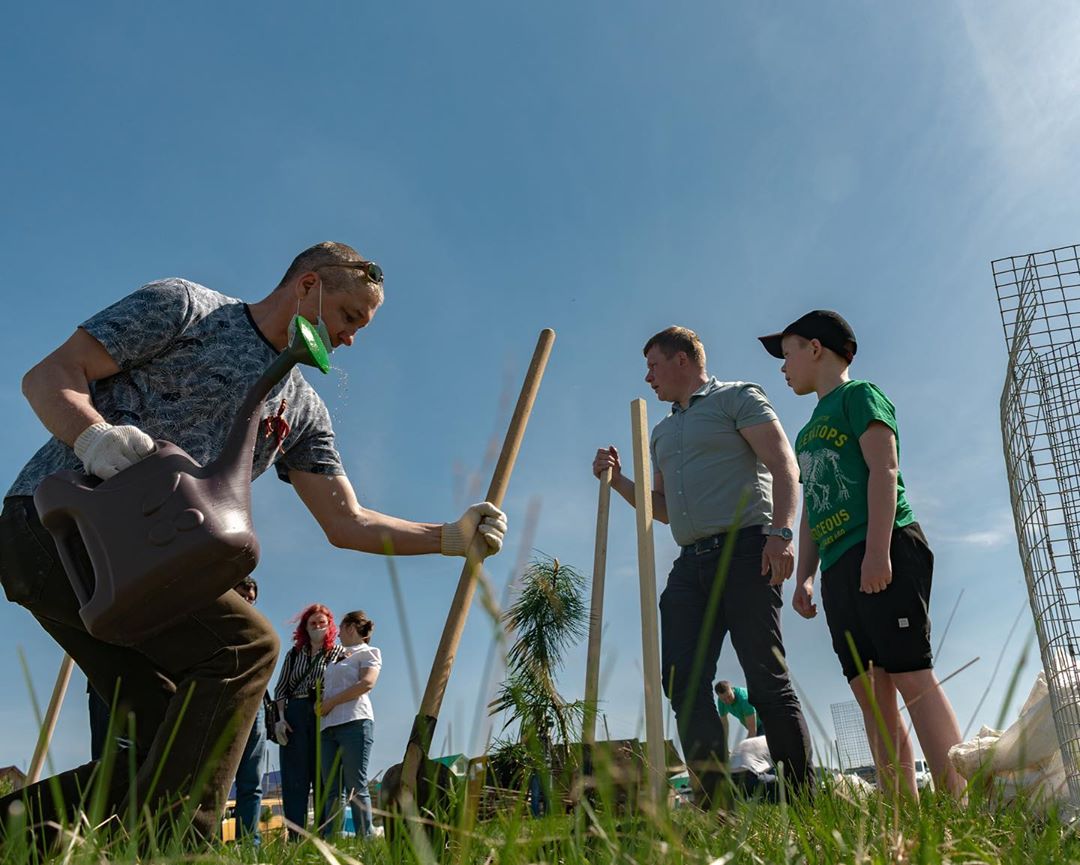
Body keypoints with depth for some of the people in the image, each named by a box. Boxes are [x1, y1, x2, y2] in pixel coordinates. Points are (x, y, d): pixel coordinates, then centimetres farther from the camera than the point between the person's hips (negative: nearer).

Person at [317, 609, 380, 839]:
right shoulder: (338, 658, 29)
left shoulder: (368, 653, 7)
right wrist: (321, 704, 9)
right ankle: (329, 840, -3)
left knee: (356, 786, -10)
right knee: (332, 789, 0)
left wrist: (331, 702, -10)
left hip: (354, 723, -7)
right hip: (329, 726, 7)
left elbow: (367, 683, -10)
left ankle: (366, 838, -10)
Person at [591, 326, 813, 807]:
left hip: (746, 549, -7)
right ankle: (714, 803, 0)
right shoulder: (661, 433, 27)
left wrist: (781, 532, -19)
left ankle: (801, 799, -1)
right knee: (682, 679, -4)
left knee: (767, 678, -8)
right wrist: (618, 481, 15)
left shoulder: (736, 398, 6)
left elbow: (782, 464, -5)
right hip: (691, 563, 7)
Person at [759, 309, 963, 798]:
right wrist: (805, 576, 17)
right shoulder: (808, 433, 27)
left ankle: (958, 802, -14)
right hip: (839, 567, 8)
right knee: (870, 692, 1)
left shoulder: (859, 395, 4)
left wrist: (877, 549, -20)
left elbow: (884, 469, -9)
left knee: (911, 675, -14)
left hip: (884, 552, -8)